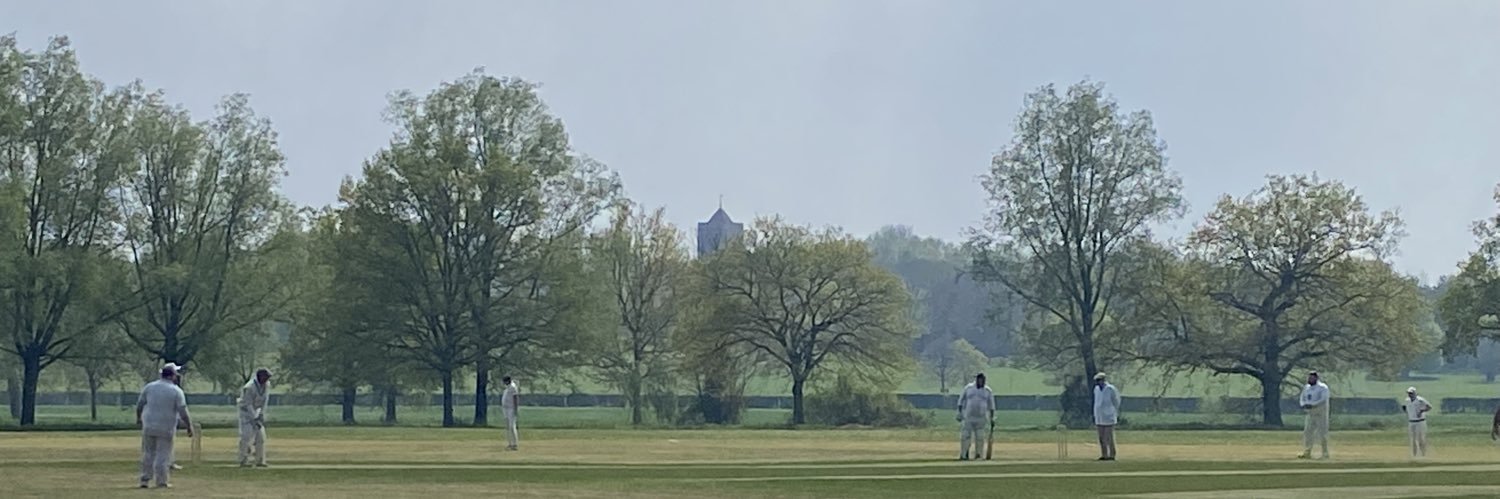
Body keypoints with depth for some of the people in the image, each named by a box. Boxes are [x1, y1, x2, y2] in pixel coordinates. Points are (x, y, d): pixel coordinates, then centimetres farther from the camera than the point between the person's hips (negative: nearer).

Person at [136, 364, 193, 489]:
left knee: (148, 454, 11)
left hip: (148, 426, 3)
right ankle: (162, 481, 4)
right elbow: (183, 412, -11)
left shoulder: (149, 387, 3)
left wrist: (138, 418, 28)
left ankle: (145, 480, 11)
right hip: (166, 427, -3)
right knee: (163, 454, 3)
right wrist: (189, 426, -1)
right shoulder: (176, 391, -7)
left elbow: (139, 405, 11)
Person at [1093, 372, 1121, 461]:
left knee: (1109, 437, -8)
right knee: (1101, 437, 6)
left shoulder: (1110, 389, -8)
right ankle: (1104, 455, 10)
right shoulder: (1096, 389, 11)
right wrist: (1094, 416, 21)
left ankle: (1111, 455, -4)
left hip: (1108, 417, -6)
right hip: (1099, 417, 6)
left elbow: (1116, 403, -2)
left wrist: (1118, 415, 0)